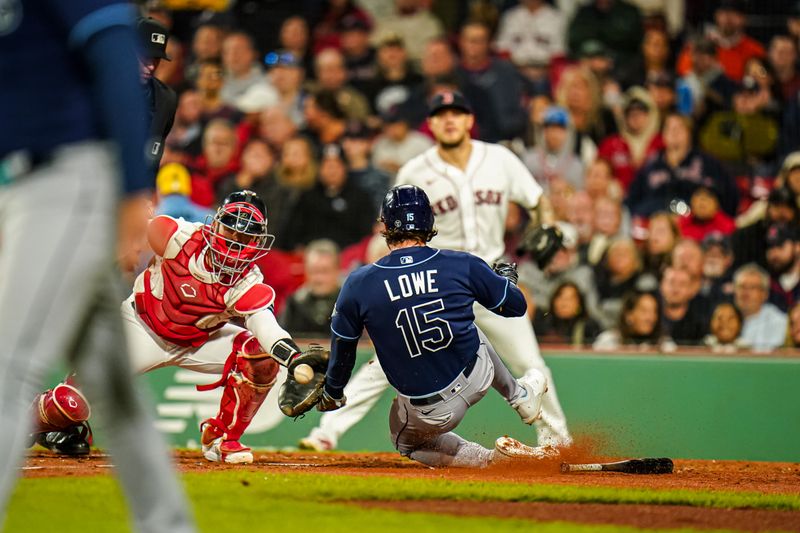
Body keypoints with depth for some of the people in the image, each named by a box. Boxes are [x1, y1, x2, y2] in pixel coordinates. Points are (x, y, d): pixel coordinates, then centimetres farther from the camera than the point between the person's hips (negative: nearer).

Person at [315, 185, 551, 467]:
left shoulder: (358, 285, -13)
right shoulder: (462, 265, -12)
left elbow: (342, 349, 1)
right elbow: (516, 306, 3)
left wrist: (332, 394, 21)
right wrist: (506, 276, 26)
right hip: (477, 378, 2)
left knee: (407, 440, 33)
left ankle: (490, 458, 11)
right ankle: (519, 395, 51)